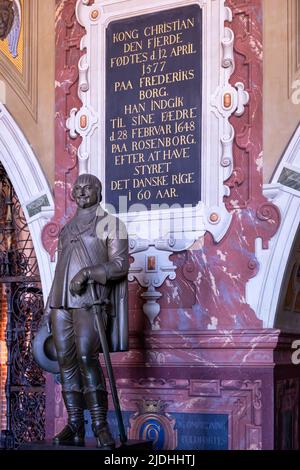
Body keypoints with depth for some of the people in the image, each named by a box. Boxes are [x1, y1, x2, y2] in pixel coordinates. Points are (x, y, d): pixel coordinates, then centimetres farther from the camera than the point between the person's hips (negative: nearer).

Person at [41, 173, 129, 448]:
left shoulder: (110, 224, 4)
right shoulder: (66, 230, 22)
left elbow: (120, 264, -6)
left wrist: (87, 272, -19)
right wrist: (49, 307, 18)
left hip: (90, 301, -6)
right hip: (62, 302, 6)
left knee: (86, 357, -22)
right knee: (66, 361, -2)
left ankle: (100, 425, -17)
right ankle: (75, 428, 0)